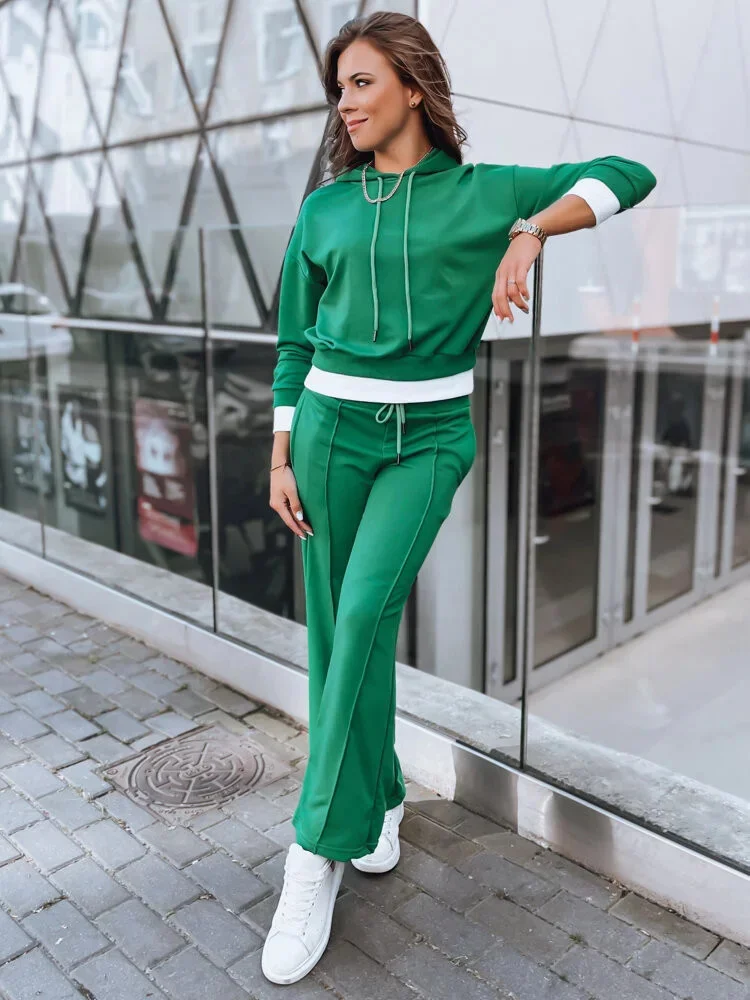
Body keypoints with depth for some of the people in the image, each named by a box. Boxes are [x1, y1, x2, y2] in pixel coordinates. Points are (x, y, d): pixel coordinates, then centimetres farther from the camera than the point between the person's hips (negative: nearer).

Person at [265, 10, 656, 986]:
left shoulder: (481, 192, 4)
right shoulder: (323, 210, 8)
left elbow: (627, 174, 3)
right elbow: (295, 345, 10)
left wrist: (531, 231, -13)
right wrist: (280, 458, 4)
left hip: (429, 437, -2)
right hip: (331, 430, 3)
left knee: (366, 613, -17)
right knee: (335, 629, 3)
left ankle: (317, 855, -6)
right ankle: (376, 800, 25)